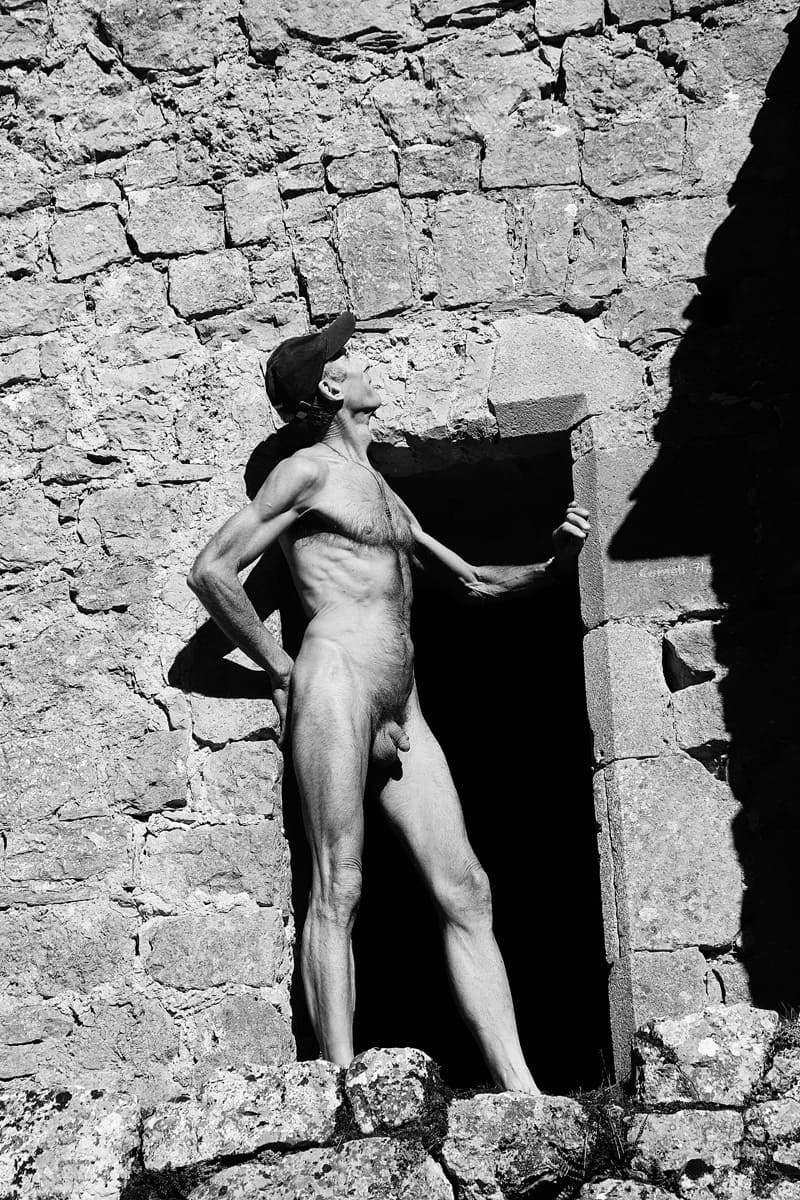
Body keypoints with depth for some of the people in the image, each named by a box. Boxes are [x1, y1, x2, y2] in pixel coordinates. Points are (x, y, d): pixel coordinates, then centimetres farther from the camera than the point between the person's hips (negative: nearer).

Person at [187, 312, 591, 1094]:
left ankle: (520, 1090, -1)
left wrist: (554, 563, 17)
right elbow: (211, 571, -5)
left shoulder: (383, 493, 27)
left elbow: (472, 582, 33)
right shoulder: (309, 471, 3)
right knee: (337, 888, -11)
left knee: (465, 890, 0)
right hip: (337, 679, -8)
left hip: (401, 708, 8)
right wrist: (279, 668, -2)